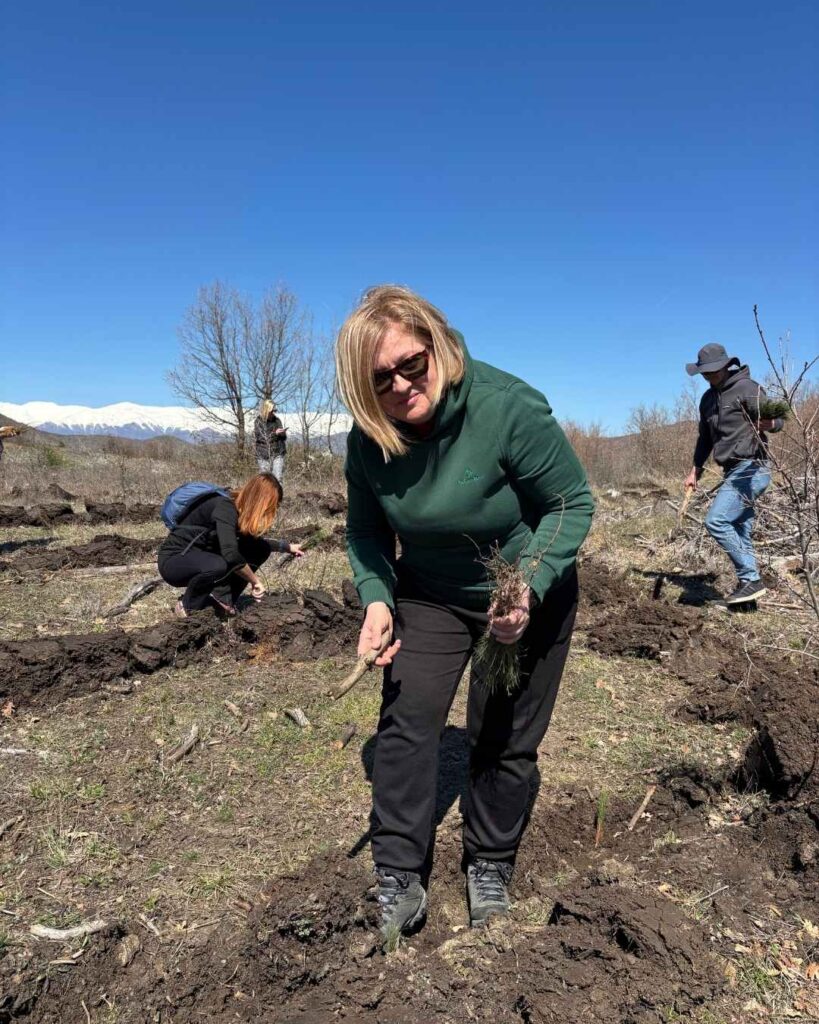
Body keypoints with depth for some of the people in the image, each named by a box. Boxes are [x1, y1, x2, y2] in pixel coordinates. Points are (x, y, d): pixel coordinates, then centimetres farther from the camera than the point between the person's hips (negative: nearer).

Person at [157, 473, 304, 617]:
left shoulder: (241, 509, -2)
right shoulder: (225, 508, -28)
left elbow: (254, 542, 18)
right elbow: (231, 554, -40)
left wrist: (287, 547, 17)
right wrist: (255, 580, -28)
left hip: (202, 556, 8)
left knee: (261, 550, -4)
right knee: (219, 565, -40)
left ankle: (221, 597, -3)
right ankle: (188, 605, -12)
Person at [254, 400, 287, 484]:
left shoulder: (277, 420, 7)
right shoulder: (259, 421, -1)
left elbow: (283, 437, 16)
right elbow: (261, 438, -10)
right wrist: (275, 433, -16)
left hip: (277, 455, 1)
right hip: (263, 456, -1)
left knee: (278, 478, -8)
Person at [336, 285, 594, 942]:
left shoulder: (510, 409, -29)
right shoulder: (367, 439, -15)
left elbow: (573, 503, -19)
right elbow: (365, 531, 0)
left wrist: (530, 589, -31)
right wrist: (376, 600, -17)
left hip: (529, 592, -2)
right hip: (428, 593, 3)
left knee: (505, 739, 8)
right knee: (406, 722, -3)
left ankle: (491, 869, 33)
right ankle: (399, 880, 16)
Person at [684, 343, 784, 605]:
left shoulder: (747, 388, -8)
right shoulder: (708, 399, 15)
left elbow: (777, 421, -13)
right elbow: (705, 437, 24)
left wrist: (768, 424, -37)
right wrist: (695, 470, 19)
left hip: (751, 468, -8)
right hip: (734, 472, 9)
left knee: (716, 521, -18)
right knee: (739, 533, 8)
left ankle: (751, 579, -10)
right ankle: (748, 583, 14)